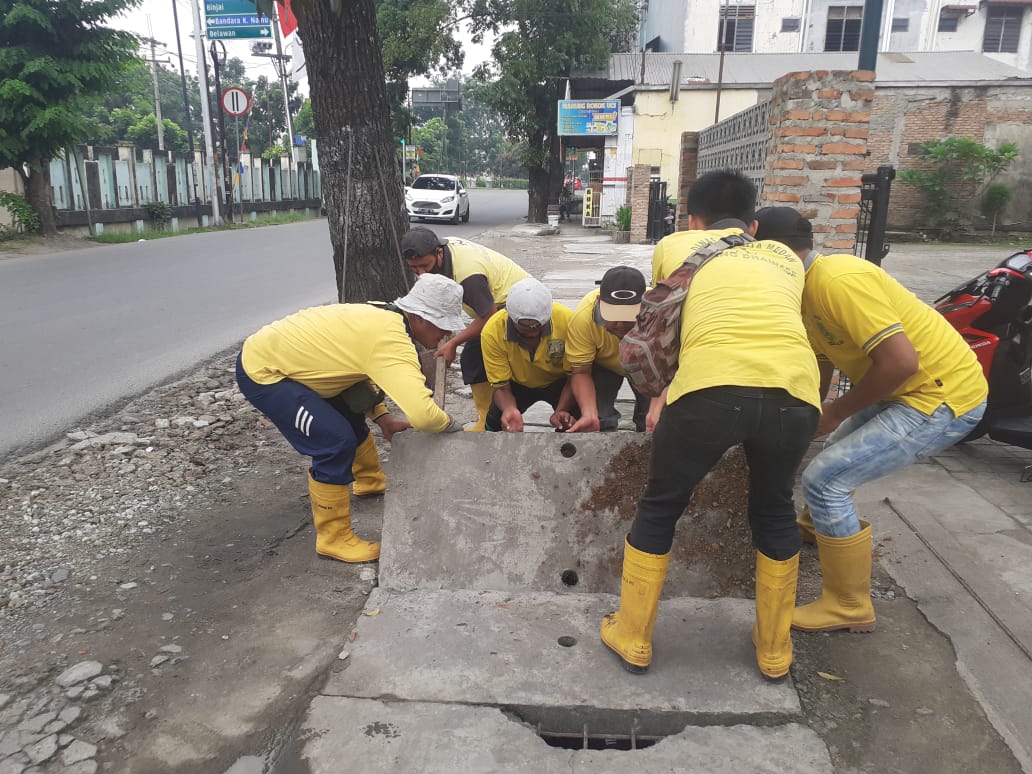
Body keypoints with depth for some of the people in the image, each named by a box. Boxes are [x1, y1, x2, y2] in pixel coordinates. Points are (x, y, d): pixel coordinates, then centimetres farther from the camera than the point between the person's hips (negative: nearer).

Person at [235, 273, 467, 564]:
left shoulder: (383, 316, -1)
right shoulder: (391, 342, -31)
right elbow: (422, 414, -40)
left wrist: (381, 417, 2)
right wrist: (451, 424, -17)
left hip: (277, 353, 10)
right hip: (261, 372, -10)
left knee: (350, 412, 22)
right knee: (336, 441, -18)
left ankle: (370, 481, 45)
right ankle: (333, 539, -2)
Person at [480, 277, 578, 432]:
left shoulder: (566, 320, -33)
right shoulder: (492, 332, -31)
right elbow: (501, 386, -22)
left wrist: (561, 411, -36)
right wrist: (509, 410, -45)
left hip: (559, 382, -1)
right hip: (518, 383, 1)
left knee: (574, 421, -26)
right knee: (495, 421, -20)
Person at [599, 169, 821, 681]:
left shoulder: (675, 244, 27)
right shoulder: (785, 258, 32)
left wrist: (660, 398, 50)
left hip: (712, 386, -2)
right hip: (795, 391, 3)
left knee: (659, 509, 21)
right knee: (774, 512, 29)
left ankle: (632, 638, 35)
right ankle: (775, 649, 41)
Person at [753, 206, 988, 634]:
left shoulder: (838, 281, -26)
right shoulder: (809, 290, 5)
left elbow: (901, 361, -30)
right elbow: (820, 370, 12)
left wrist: (837, 412, -18)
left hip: (944, 395, -10)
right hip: (909, 388, 10)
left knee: (824, 479, -15)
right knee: (840, 449, 30)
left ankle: (850, 607, 1)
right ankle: (819, 527, 58)